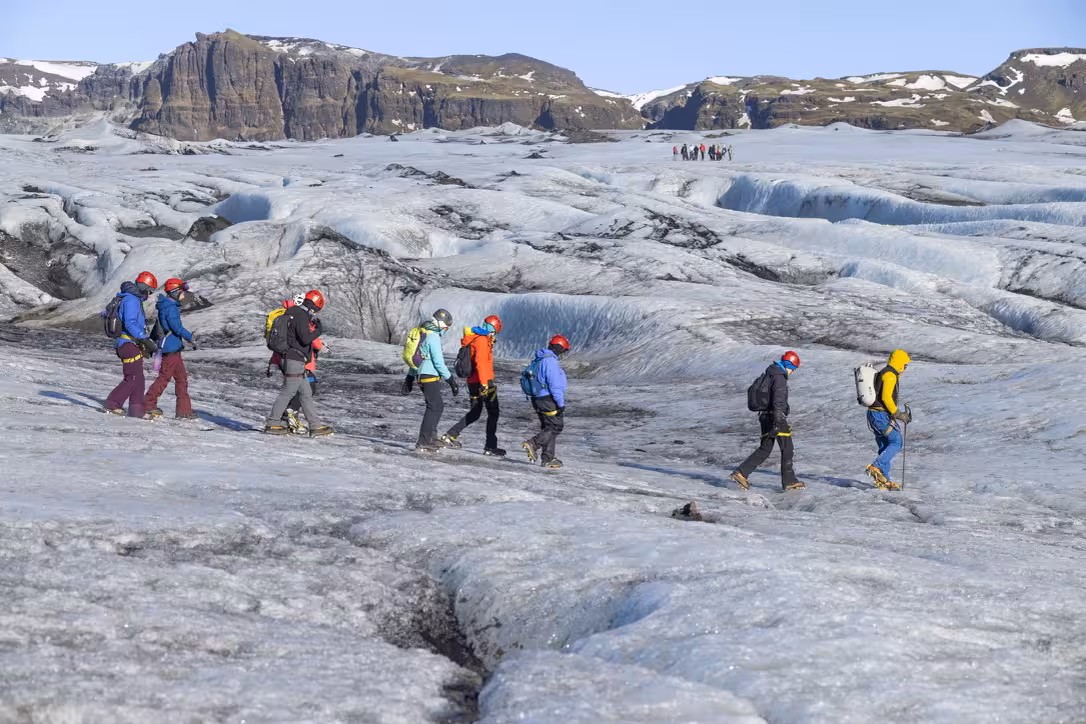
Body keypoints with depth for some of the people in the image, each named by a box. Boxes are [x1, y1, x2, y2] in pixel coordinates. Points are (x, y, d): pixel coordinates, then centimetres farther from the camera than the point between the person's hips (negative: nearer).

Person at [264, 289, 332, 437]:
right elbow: (305, 339, -19)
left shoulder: (294, 312, 14)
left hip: (290, 359, 10)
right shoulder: (302, 316, -16)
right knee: (288, 392, -4)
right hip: (294, 360, -10)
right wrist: (319, 330, -5)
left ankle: (315, 425, 11)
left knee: (306, 393, 10)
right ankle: (272, 424, 2)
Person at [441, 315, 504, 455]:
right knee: (493, 413, 1)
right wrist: (484, 384, -29)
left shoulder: (474, 338, 12)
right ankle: (490, 447, 1)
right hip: (483, 382, -9)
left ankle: (451, 435, 14)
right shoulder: (482, 340, -17)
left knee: (474, 413, 19)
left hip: (472, 382, 9)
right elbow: (480, 362, -26)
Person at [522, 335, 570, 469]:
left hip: (538, 398, 10)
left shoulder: (538, 360, 16)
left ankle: (547, 459, 12)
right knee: (556, 426, -4)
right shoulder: (550, 361, -16)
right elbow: (554, 384, -20)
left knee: (548, 428, 13)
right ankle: (533, 443, -15)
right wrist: (561, 403, -16)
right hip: (549, 400, -10)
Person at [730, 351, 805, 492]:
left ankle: (741, 472, 3)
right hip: (776, 417, -9)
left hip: (765, 417, 9)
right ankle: (789, 481, 9)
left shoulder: (769, 374, 13)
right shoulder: (779, 377, -16)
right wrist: (778, 422, -27)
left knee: (764, 449, 13)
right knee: (787, 450, 4)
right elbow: (778, 401, -23)